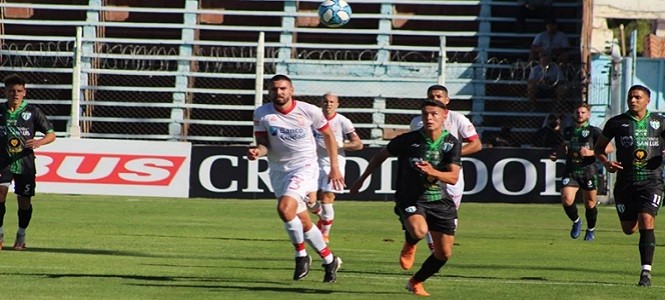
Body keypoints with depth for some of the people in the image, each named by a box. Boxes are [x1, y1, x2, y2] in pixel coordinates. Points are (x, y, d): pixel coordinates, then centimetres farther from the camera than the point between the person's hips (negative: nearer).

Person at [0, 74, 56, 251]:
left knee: (24, 201, 4)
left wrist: (39, 142, -16)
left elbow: (51, 134, 2)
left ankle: (21, 236, 25)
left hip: (25, 163, 0)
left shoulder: (32, 112, 1)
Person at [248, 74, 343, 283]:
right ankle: (329, 260, 27)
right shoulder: (262, 114, -5)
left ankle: (301, 255, -7)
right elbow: (264, 143, -5)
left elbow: (328, 135, 5)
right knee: (303, 222, 9)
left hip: (304, 167, -4)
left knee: (285, 208, -26)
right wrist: (258, 151, -30)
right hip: (278, 170, 4)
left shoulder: (309, 111, -10)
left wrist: (334, 167, 5)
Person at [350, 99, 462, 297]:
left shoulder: (452, 143, -6)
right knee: (419, 231, -36)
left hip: (440, 201, 3)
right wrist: (362, 180, 14)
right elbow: (381, 156, 7)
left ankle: (416, 283, 31)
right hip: (410, 198, -3)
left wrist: (433, 172, -36)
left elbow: (453, 177, -15)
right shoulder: (408, 140, -10)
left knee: (444, 254, 5)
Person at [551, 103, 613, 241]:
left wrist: (591, 152, -18)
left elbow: (610, 148, -6)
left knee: (590, 203, 5)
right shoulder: (568, 131, 13)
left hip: (588, 171, -3)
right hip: (570, 171, 3)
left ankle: (591, 229, 29)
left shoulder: (593, 131, -1)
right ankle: (576, 221, 13)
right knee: (566, 200, -16)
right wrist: (557, 154, 14)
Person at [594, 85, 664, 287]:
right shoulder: (616, 123, 4)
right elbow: (598, 148, 13)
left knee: (646, 221, -19)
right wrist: (605, 162, -8)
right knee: (629, 229, 4)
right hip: (625, 182, 1)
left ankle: (646, 271, -16)